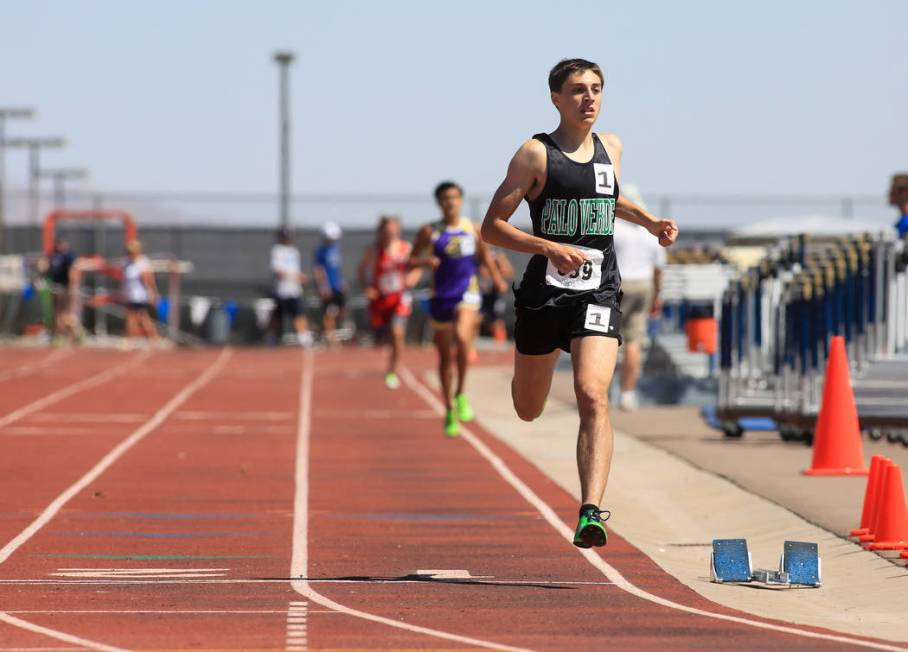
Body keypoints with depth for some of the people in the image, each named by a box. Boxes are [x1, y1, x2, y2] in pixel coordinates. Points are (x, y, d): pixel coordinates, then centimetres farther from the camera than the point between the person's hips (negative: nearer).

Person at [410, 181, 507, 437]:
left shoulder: (473, 229, 5)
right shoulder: (429, 232, 1)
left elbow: (485, 257, 19)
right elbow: (410, 261, 3)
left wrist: (498, 280, 11)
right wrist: (424, 261, -17)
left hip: (467, 294, -1)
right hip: (440, 297, 1)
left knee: (462, 337, -29)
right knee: (446, 356, 8)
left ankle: (461, 394, -14)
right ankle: (449, 411, 22)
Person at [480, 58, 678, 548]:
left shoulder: (610, 148, 10)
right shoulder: (536, 154, -5)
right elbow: (492, 227, -8)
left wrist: (649, 222, 17)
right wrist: (551, 248, -21)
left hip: (598, 293, 1)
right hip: (544, 292, -1)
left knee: (593, 396, -21)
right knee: (528, 411, 15)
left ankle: (590, 512, -28)